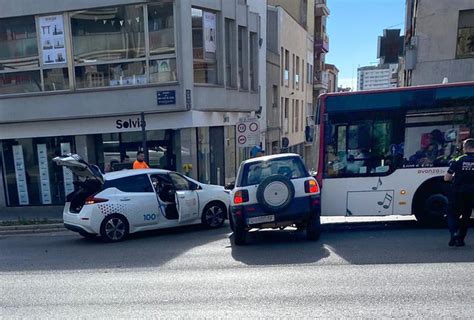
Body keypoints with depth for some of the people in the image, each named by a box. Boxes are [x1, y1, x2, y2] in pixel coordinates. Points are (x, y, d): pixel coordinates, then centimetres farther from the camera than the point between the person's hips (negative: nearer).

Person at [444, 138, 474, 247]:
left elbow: (446, 178, -4)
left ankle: (454, 233, -11)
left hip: (457, 192, -2)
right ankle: (460, 239, 16)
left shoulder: (457, 161, -5)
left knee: (452, 214, 10)